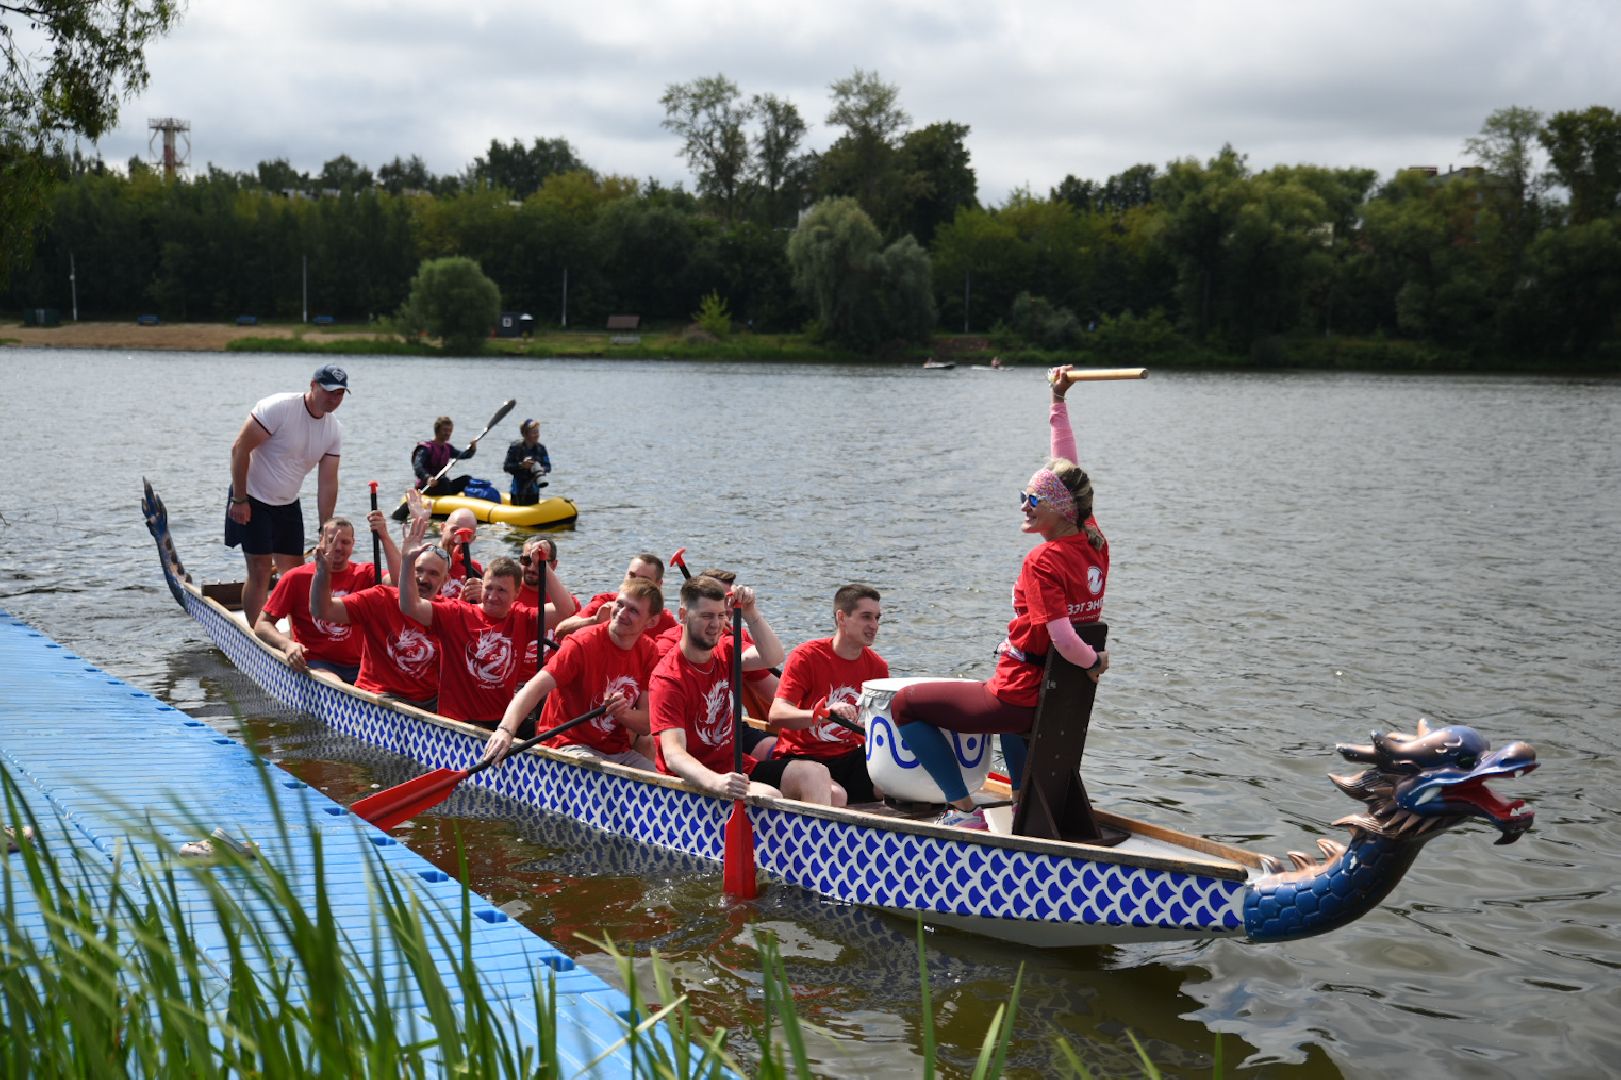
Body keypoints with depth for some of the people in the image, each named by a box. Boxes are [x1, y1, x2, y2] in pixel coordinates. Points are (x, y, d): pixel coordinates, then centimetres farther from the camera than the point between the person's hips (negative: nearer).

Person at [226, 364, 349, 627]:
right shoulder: (278, 408, -21)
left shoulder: (334, 430, -1)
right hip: (252, 499, -7)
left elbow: (327, 483, 1)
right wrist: (239, 499, -19)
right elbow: (239, 449, -19)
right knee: (260, 571, -9)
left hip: (287, 504, 7)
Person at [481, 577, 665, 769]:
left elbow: (646, 725, 0)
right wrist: (506, 730, -43)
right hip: (571, 744, -5)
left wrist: (622, 713, -23)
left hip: (619, 750, 5)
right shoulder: (583, 644, -13)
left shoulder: (648, 652, 1)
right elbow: (535, 688, -27)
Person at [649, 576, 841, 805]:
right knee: (768, 796, -32)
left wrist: (750, 613, -19)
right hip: (698, 779, -8)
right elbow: (673, 754, -27)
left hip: (737, 766, 8)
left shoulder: (724, 653, 9)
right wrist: (714, 782, -45)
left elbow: (773, 657, -7)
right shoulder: (667, 680, -15)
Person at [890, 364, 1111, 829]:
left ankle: (963, 810, 0)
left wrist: (1093, 660, -12)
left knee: (905, 703, 6)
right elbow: (1066, 469, 10)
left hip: (1019, 698, -9)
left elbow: (1063, 637, -32)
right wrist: (1058, 401, 15)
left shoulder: (1043, 561, -24)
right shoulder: (1093, 542, -1)